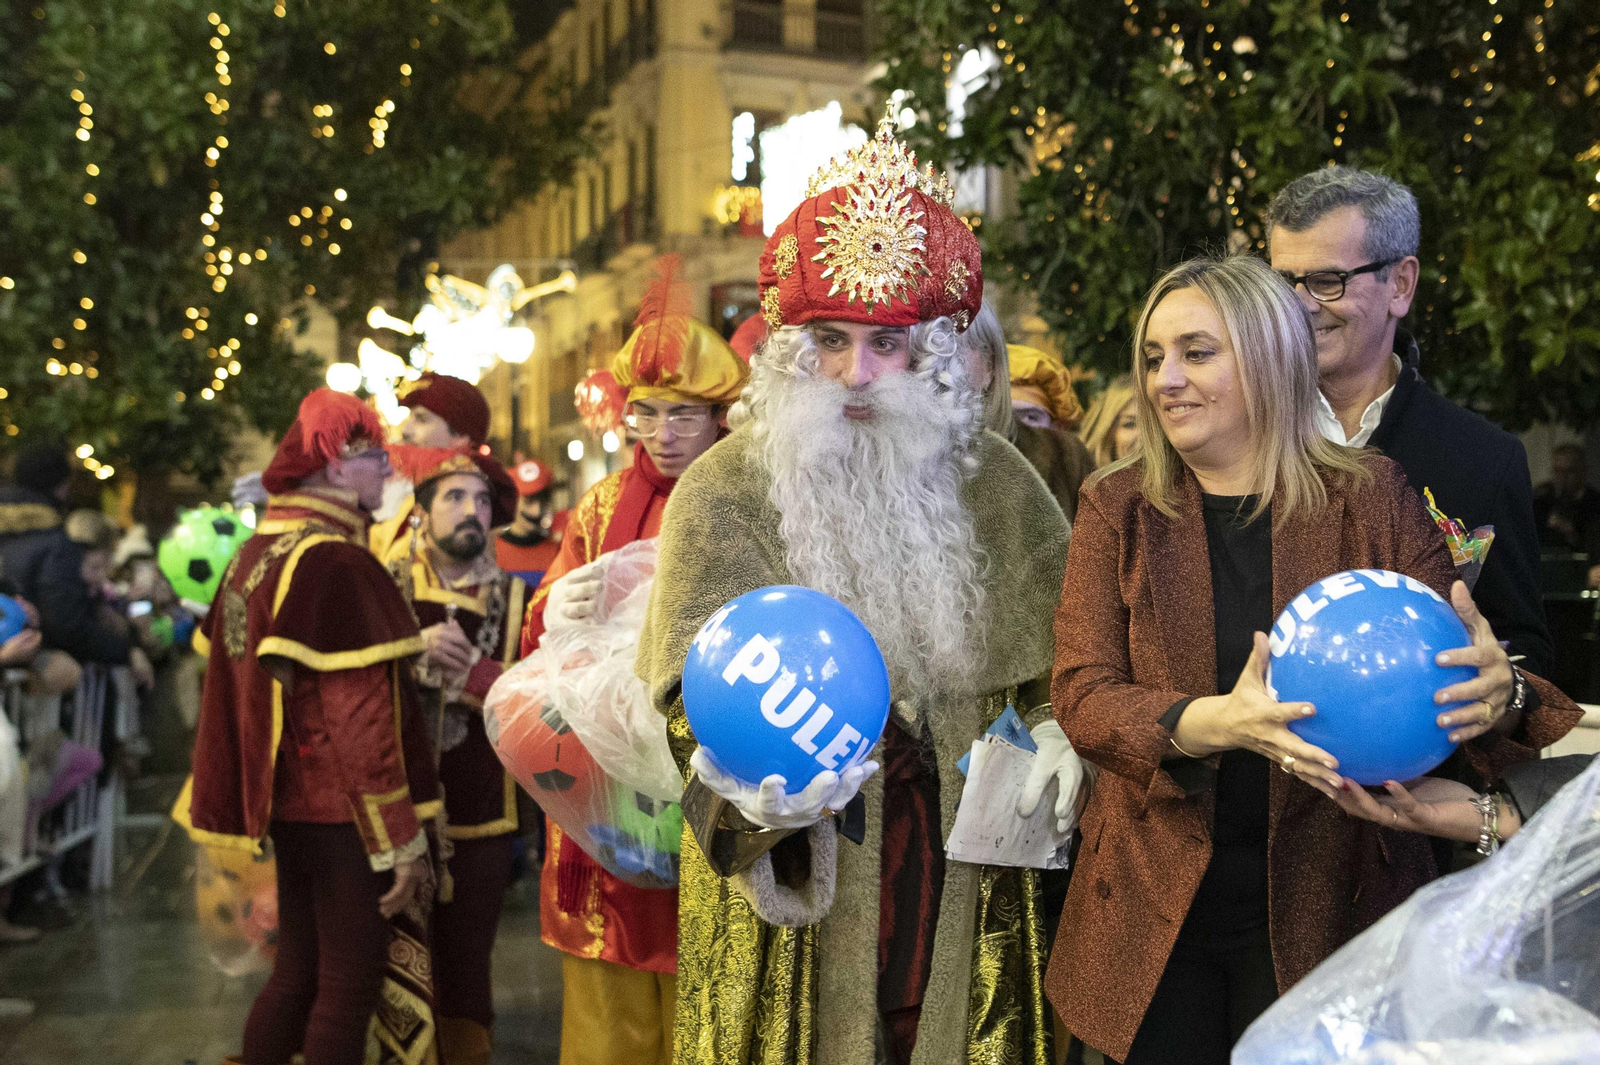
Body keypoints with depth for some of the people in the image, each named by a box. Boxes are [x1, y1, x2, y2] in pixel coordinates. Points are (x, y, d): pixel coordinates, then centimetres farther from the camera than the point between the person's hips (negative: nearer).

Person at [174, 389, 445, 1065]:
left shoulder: (255, 555, 9)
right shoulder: (335, 564, -19)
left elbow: (229, 679, 16)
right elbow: (359, 718, -21)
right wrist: (398, 842, -16)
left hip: (289, 801, 9)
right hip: (343, 809, -9)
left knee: (296, 976, 18)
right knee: (350, 987, 1)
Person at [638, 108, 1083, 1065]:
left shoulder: (993, 481, 4)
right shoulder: (722, 494, -7)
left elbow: (1066, 639, 14)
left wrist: (1060, 732, -4)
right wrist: (757, 778, -35)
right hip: (792, 888, -2)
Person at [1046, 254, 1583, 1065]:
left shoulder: (1373, 500, -1)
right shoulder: (1117, 509, -1)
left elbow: (1455, 663, -2)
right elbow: (1083, 698, -9)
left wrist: (1498, 694, -27)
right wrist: (1212, 722, -29)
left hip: (1332, 905, 0)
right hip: (1158, 908, 1)